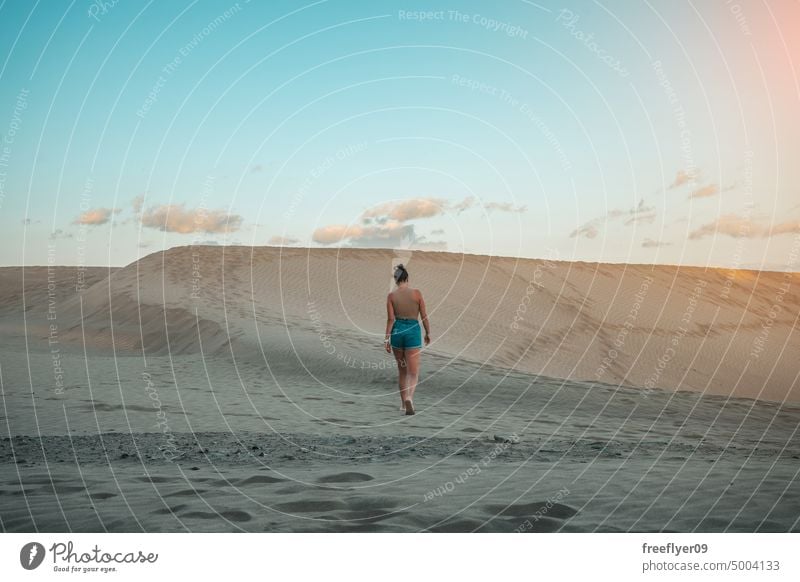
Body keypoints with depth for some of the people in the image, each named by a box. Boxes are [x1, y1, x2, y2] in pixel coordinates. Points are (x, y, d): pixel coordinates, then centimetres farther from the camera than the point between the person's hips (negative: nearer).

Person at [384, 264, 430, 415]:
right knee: (413, 373, -3)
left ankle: (404, 403, 26)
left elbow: (391, 319, -8)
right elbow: (424, 316, -1)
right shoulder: (417, 293, -5)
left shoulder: (391, 295, -3)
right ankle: (409, 398, -30)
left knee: (402, 369, 19)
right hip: (413, 331, -2)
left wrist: (386, 339, -5)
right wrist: (428, 333, 12)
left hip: (397, 331, 2)